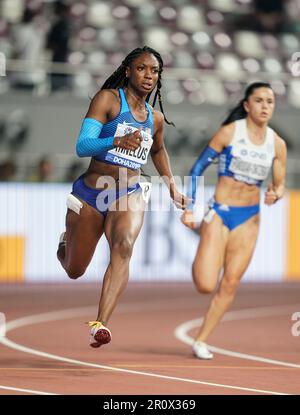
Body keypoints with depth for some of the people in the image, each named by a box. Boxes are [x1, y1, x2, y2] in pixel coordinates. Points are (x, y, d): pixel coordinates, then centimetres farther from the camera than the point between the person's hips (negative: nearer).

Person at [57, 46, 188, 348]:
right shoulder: (108, 99, -7)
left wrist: (172, 188, 29)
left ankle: (100, 324, -42)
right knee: (75, 271, 10)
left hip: (129, 196, 2)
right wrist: (117, 141, -36)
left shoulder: (156, 118, 10)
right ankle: (65, 243, 50)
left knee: (124, 245, -30)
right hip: (89, 194, -2)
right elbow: (82, 146, -19)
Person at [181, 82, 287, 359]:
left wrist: (276, 195, -16)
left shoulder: (277, 144, 1)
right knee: (206, 285, -12)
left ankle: (201, 340, 14)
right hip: (219, 212, -3)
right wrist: (190, 208, -8)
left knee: (230, 285, 1)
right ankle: (201, 262, 23)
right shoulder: (230, 132, -9)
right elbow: (198, 168, -3)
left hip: (249, 219, 4)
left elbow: (280, 185, 8)